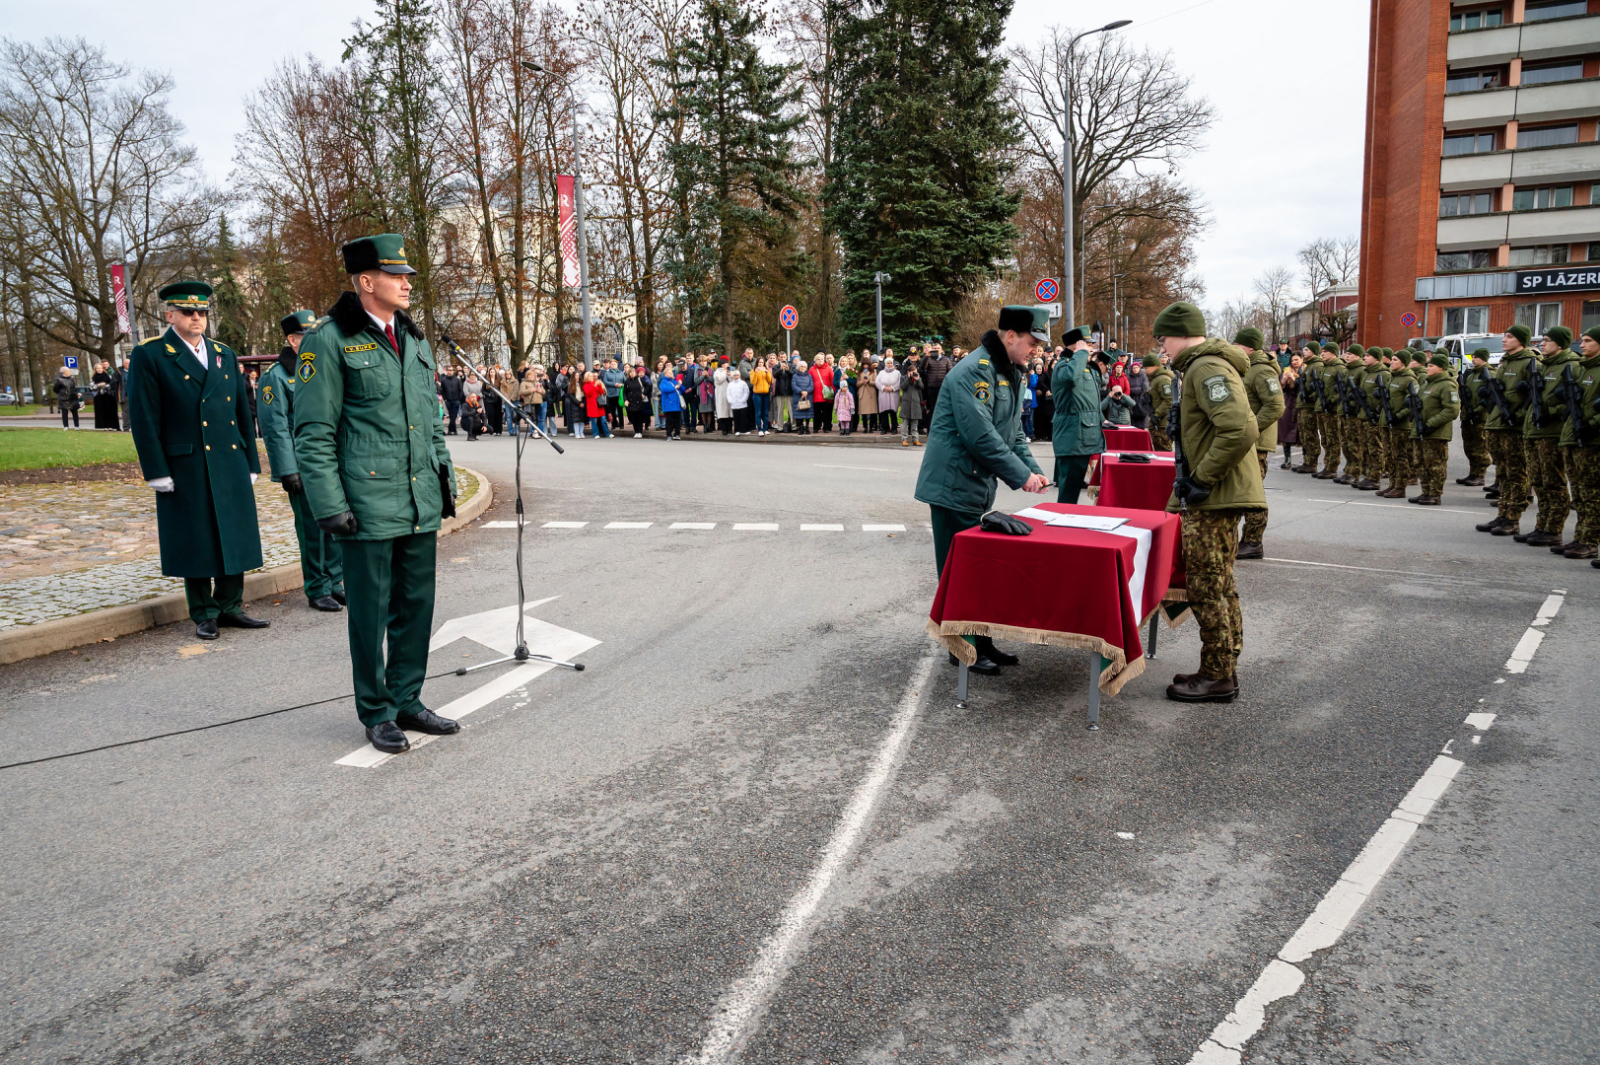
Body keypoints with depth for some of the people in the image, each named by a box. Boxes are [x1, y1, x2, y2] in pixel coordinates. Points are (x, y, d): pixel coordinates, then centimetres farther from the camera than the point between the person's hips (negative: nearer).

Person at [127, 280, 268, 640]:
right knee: (196, 544, 3)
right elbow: (144, 419, -6)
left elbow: (243, 413, 15)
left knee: (234, 538, 8)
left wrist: (251, 463, 11)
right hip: (185, 471, -4)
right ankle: (204, 614, 15)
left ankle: (230, 607, 21)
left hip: (231, 467, 5)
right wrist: (158, 473, -11)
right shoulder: (149, 356, -1)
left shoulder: (225, 356, 14)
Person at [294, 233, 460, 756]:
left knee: (417, 606, 12)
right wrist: (329, 505, -14)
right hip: (369, 506, -6)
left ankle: (406, 701, 26)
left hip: (422, 504, 6)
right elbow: (313, 434, -9)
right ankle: (376, 712, 18)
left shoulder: (415, 341, 14)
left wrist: (446, 477, 15)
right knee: (370, 611, 4)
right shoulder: (330, 341, -7)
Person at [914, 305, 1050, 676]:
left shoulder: (1011, 374, 13)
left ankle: (981, 642, 24)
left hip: (978, 486, 10)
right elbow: (981, 436, -26)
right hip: (953, 486, -10)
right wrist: (1021, 476, -20)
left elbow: (1014, 432, 19)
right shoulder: (974, 372, -20)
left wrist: (1033, 470, 3)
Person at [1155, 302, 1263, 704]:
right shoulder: (1204, 366, 18)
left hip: (1214, 498, -11)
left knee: (1207, 588, -4)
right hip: (1218, 495, 11)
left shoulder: (1207, 368, -16)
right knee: (1220, 585, 17)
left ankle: (1218, 678, 6)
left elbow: (1239, 431, -30)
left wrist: (1200, 479, -22)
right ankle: (1223, 670, 27)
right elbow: (1239, 426, 24)